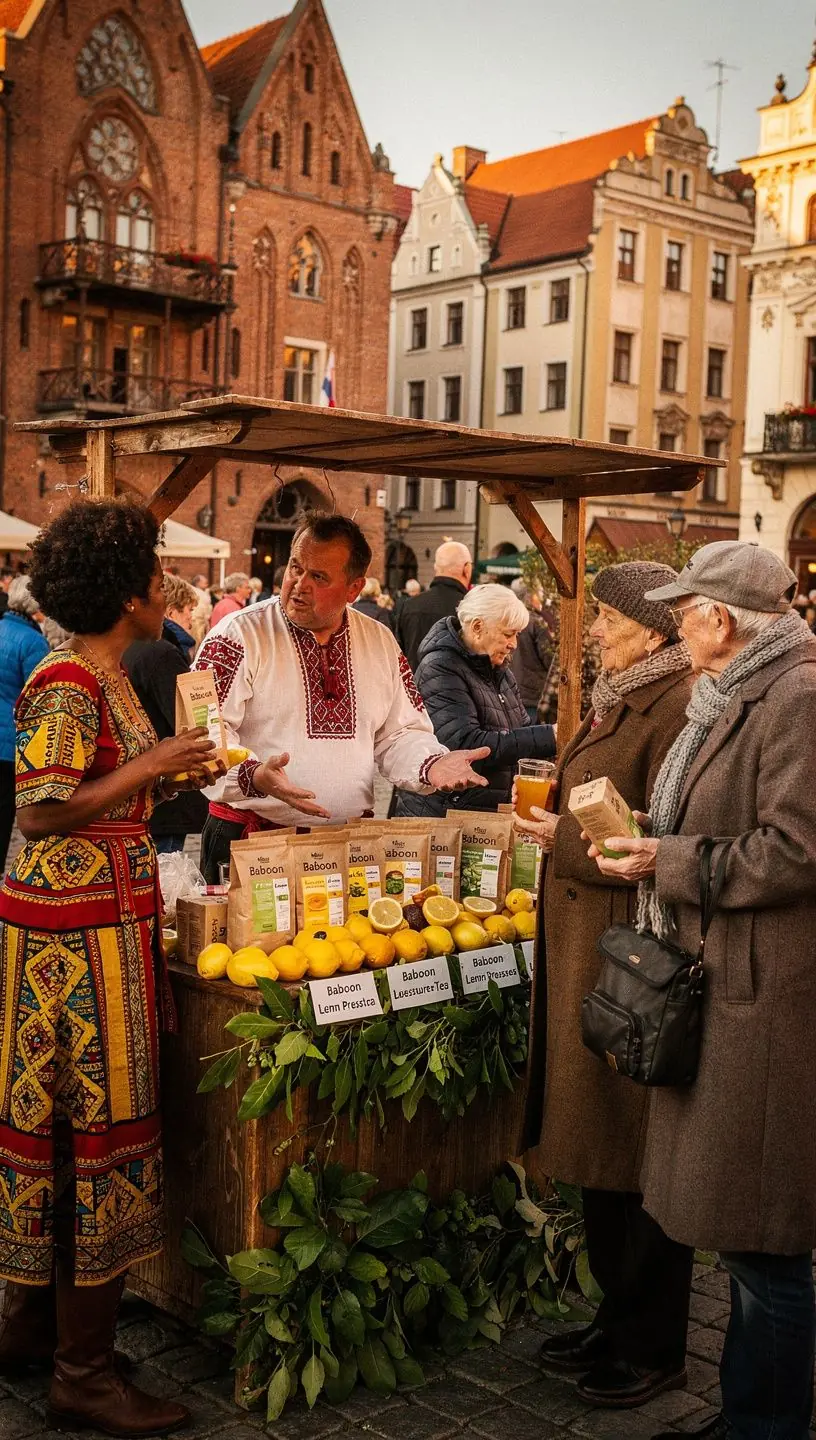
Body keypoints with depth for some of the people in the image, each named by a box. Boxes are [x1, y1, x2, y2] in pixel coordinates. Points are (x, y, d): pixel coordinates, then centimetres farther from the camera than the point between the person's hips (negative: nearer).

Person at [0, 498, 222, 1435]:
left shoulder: (102, 677, 13)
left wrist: (168, 778, 9)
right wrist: (150, 764, -18)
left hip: (102, 919, 10)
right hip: (81, 930, -10)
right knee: (98, 1121, -3)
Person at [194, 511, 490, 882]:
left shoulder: (382, 643, 11)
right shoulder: (239, 636, -5)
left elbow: (398, 735, 15)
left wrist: (431, 765, -6)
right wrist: (254, 776, -31)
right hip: (249, 839, -4)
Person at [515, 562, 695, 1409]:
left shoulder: (677, 709, -16)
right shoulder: (618, 701, 14)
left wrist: (566, 838, -13)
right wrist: (557, 814, 6)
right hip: (586, 946, 10)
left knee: (639, 1155, 3)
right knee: (598, 1145, 18)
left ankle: (654, 1347, 19)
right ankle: (617, 1315, 33)